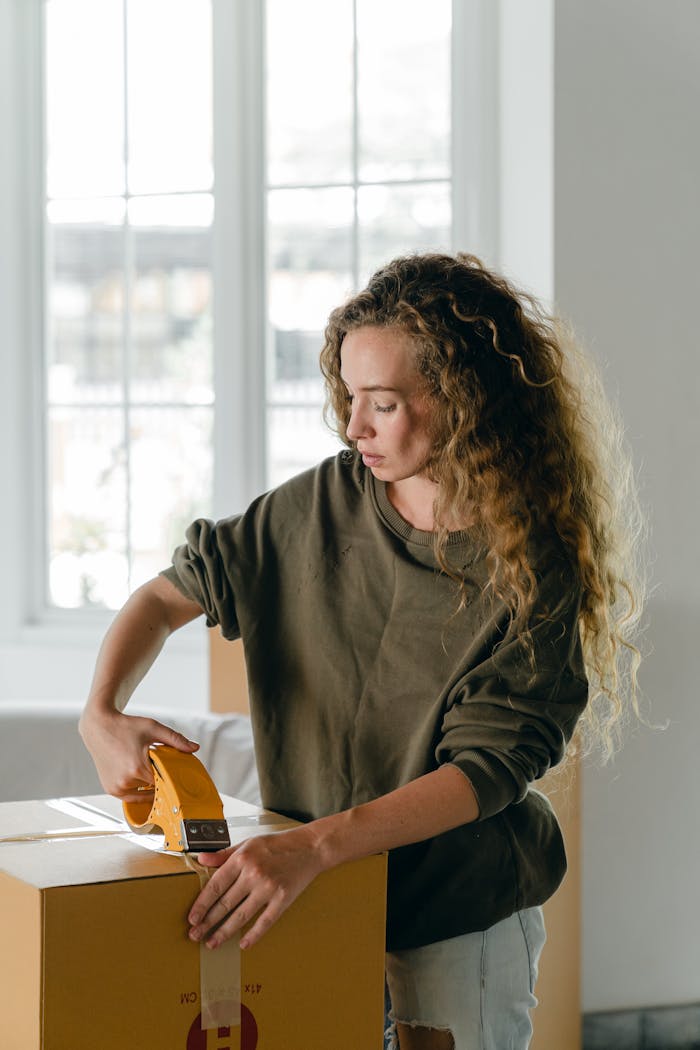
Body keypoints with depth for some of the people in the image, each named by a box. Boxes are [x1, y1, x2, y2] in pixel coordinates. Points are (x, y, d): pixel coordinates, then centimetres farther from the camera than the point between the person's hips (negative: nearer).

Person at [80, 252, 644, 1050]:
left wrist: (313, 846, -35)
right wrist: (101, 714, -17)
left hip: (458, 917, -4)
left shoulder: (532, 571, -17)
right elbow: (171, 594, 2)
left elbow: (486, 770, -23)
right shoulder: (326, 503, -5)